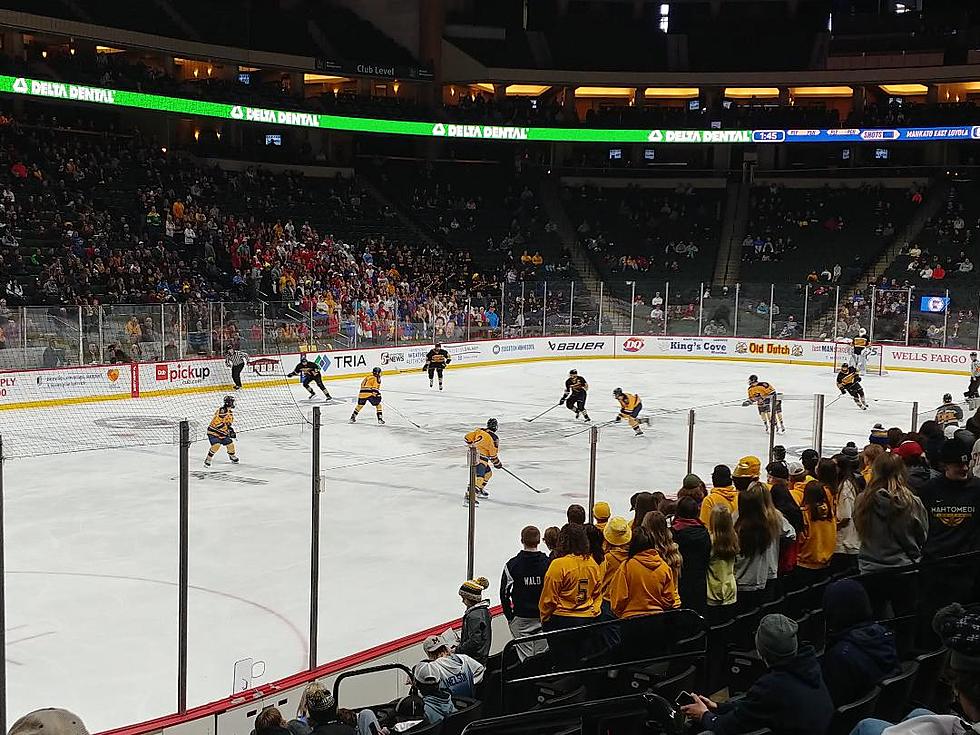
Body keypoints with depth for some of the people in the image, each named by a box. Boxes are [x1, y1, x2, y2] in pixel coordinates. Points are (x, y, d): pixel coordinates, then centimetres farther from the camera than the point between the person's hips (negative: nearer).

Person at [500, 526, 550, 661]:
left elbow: (504, 593, -4)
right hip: (543, 619, 1)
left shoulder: (512, 565, -6)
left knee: (525, 658, 3)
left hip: (521, 619, -1)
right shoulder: (548, 563, -5)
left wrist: (509, 616, 7)